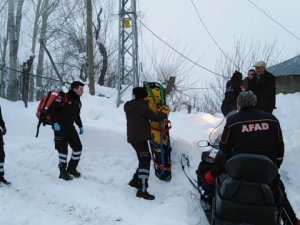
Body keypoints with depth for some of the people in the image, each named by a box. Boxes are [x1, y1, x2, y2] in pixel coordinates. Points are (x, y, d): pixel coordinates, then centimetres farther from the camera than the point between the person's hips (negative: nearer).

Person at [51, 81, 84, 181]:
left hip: (70, 127, 8)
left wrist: (80, 126, 16)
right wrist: (55, 122, -25)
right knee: (63, 149, -3)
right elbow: (52, 108, -20)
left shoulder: (78, 102, 9)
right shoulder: (64, 97, -16)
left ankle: (72, 168, 20)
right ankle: (63, 172, 12)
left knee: (78, 147, 4)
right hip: (60, 127, -7)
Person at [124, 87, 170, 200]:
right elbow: (155, 117, -13)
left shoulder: (129, 106, 11)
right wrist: (164, 113, 4)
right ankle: (142, 190, -9)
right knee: (145, 162, -8)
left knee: (145, 159, 21)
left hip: (132, 137, 9)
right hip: (140, 138, -9)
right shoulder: (142, 107, -16)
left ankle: (135, 180, 29)